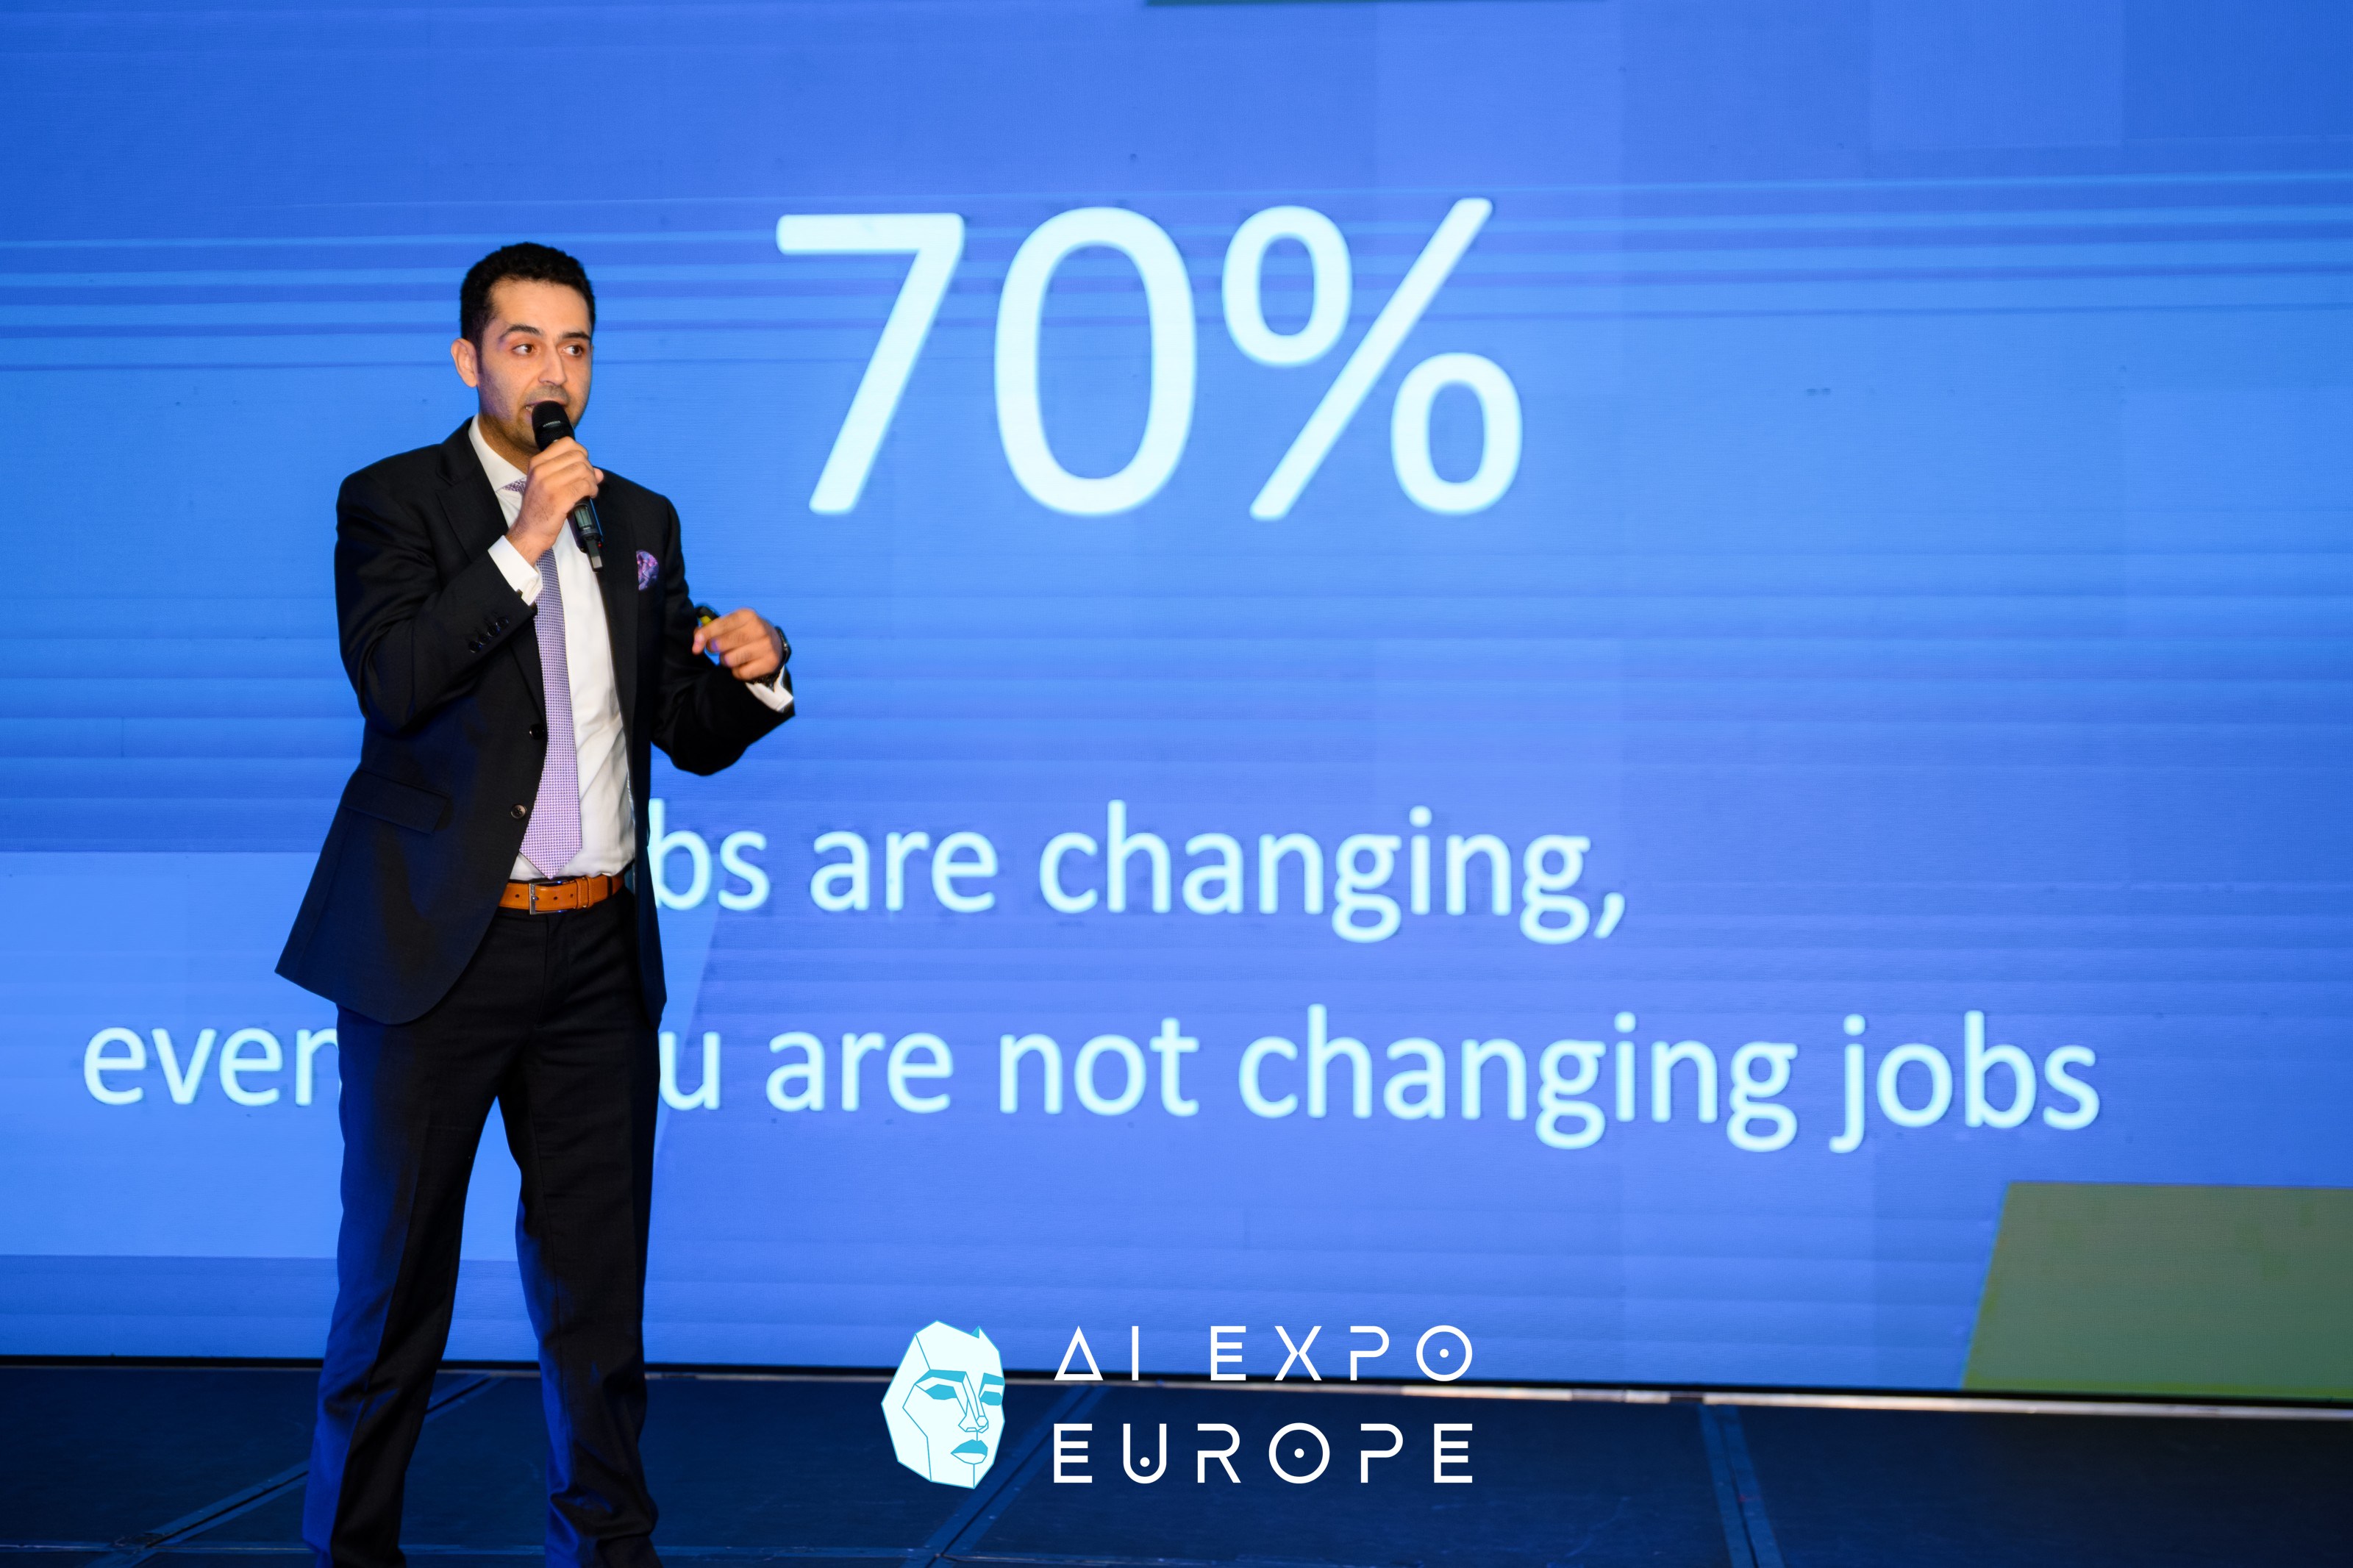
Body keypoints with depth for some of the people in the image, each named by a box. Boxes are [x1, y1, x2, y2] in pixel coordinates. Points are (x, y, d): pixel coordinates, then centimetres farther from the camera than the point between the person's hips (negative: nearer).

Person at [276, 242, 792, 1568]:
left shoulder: (641, 522, 12)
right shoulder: (394, 502, -1)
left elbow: (689, 736, 14)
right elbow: (393, 683, -17)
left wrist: (754, 678, -7)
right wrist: (522, 547, -21)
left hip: (597, 953, 4)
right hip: (437, 949, -4)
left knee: (598, 1280, 8)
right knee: (397, 1273, 4)